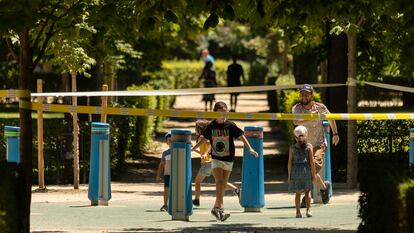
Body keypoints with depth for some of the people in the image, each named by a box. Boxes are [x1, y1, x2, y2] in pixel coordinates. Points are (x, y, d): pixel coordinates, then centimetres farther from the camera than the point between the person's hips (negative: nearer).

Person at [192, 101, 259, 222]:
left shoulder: (230, 126, -6)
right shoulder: (211, 126, -2)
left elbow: (241, 136, -2)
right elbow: (204, 139, 14)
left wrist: (250, 149, -12)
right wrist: (193, 148, 16)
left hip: (228, 160, 1)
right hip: (216, 159, -1)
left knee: (223, 185, 8)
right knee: (219, 183, -16)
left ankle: (216, 208, 23)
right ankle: (221, 209, -25)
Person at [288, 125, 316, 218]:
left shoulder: (292, 148, 0)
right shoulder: (309, 146, -2)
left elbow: (290, 162, 0)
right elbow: (311, 161, -5)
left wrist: (289, 175, 6)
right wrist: (314, 172, 2)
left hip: (296, 170, 1)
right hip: (306, 169, -1)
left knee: (297, 193, 6)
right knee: (307, 191, 9)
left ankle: (298, 212, 3)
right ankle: (308, 210, 4)